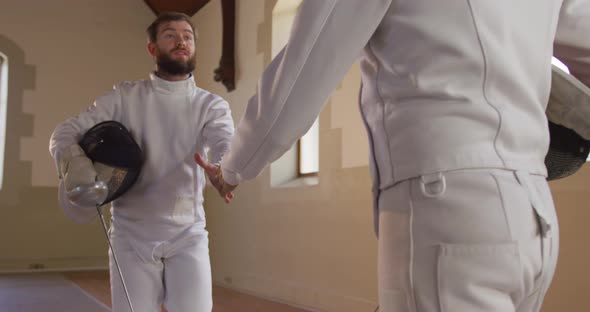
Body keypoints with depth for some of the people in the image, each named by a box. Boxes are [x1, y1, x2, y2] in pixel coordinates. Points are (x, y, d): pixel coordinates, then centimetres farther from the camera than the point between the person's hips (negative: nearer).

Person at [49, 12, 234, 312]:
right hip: (131, 237, 1)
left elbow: (225, 145, -22)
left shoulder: (211, 104, -2)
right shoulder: (125, 97, 1)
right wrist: (73, 160, -26)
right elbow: (65, 132, -1)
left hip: (187, 236, 0)